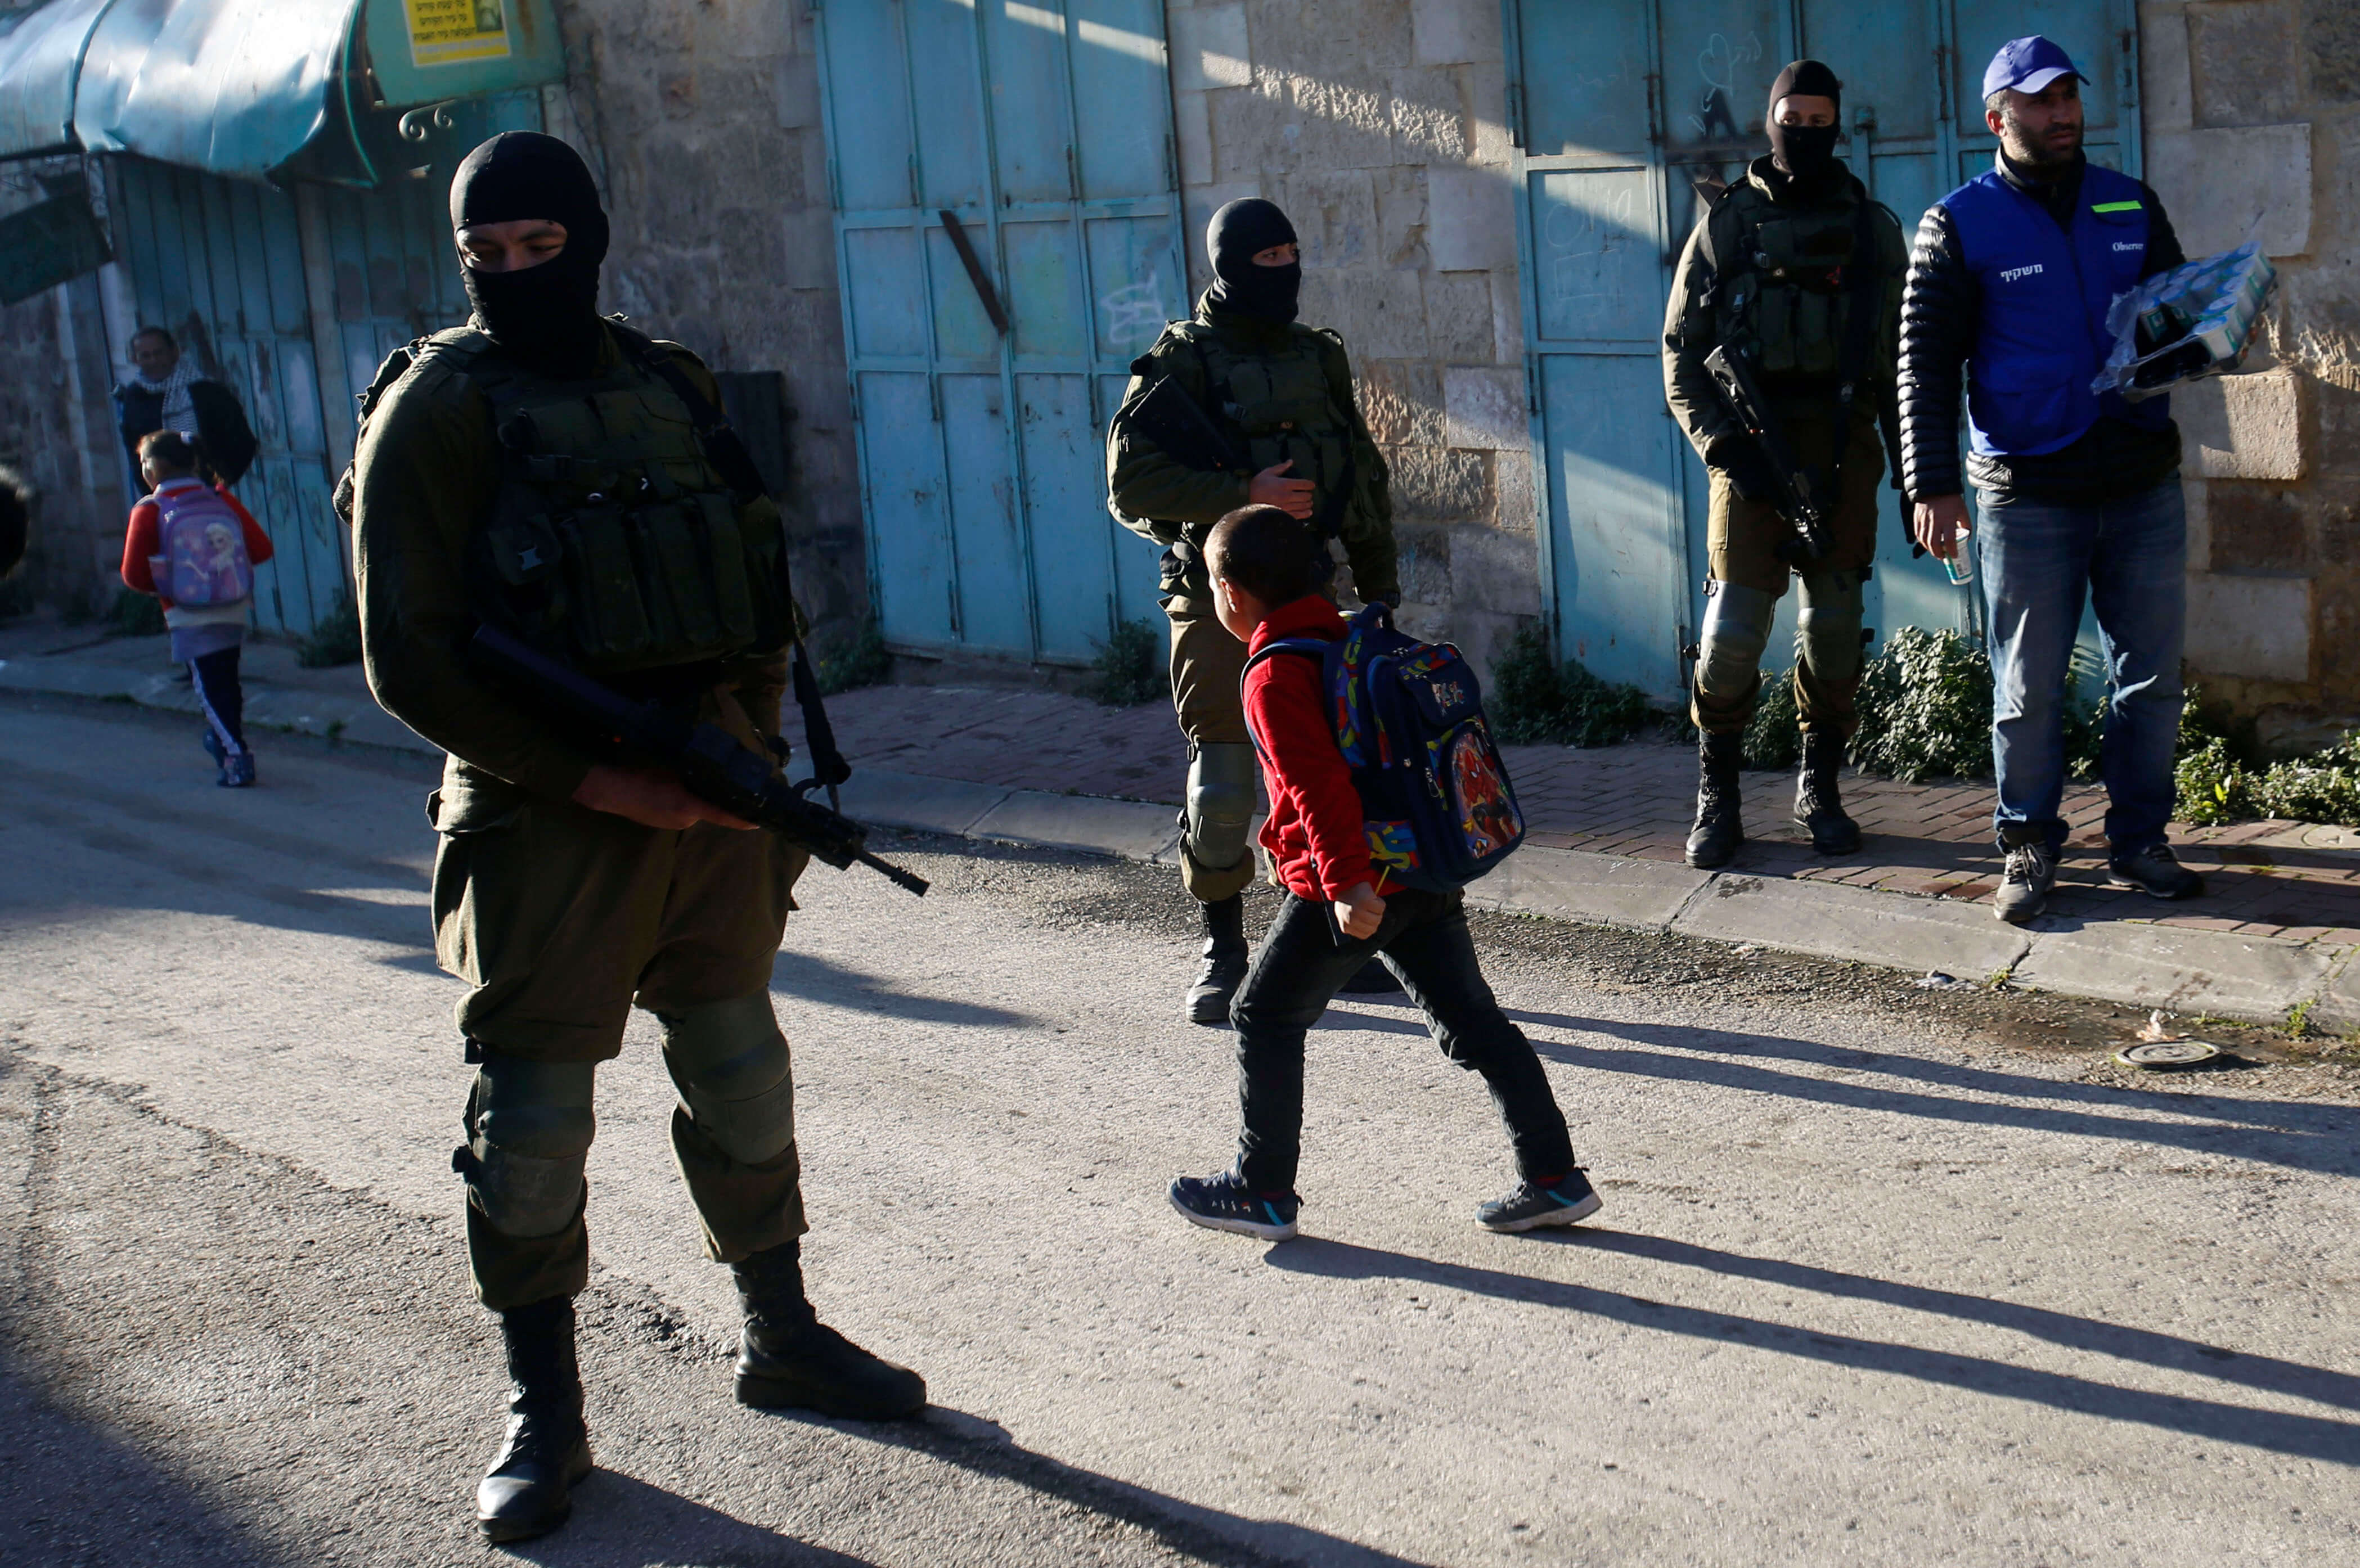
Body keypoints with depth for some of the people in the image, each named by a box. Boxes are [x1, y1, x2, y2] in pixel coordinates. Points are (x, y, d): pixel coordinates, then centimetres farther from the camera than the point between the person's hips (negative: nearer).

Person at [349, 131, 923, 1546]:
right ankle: (545, 1413, 16)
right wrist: (588, 779, -16)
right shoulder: (441, 405, -6)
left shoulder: (679, 389, 9)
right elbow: (412, 659, -11)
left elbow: (766, 585, 15)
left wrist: (746, 719, -1)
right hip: (545, 821, -4)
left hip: (715, 802, 5)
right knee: (534, 1119, 0)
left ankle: (781, 1338, 32)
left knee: (745, 1083, 14)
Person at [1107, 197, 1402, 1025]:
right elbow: (1131, 485, -15)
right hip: (1219, 604, -4)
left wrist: (1380, 593, 14)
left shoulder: (1318, 357, 11)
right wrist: (1242, 495, -21)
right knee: (1222, 782, -2)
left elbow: (1366, 481, 17)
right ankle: (1223, 952, 13)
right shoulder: (1179, 364, -5)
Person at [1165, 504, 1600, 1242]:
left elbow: (1319, 785, -23)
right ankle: (1554, 1178, 12)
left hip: (1352, 891, -8)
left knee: (1266, 1019, 8)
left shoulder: (1274, 677, -13)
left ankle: (1263, 1193, 15)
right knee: (1472, 1022, 12)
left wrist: (1346, 882, -26)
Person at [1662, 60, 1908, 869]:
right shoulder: (1728, 222, 6)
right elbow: (1682, 350, 4)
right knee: (1735, 623, -6)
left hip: (1843, 445, 2)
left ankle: (1820, 788, 18)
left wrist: (1913, 469, 7)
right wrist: (1723, 441, -9)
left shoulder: (1872, 227, 11)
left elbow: (1900, 356, 14)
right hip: (1752, 447, -2)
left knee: (1834, 622, 4)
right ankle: (1716, 797, 7)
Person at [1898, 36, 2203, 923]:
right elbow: (1925, 362, -2)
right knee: (2029, 686, 2)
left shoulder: (2133, 206, 11)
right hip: (2028, 497, -4)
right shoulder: (1959, 225, 0)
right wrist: (1933, 485, -10)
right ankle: (2029, 848, 16)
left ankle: (2138, 842, 20)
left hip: (2144, 486, 4)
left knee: (2150, 675, 8)